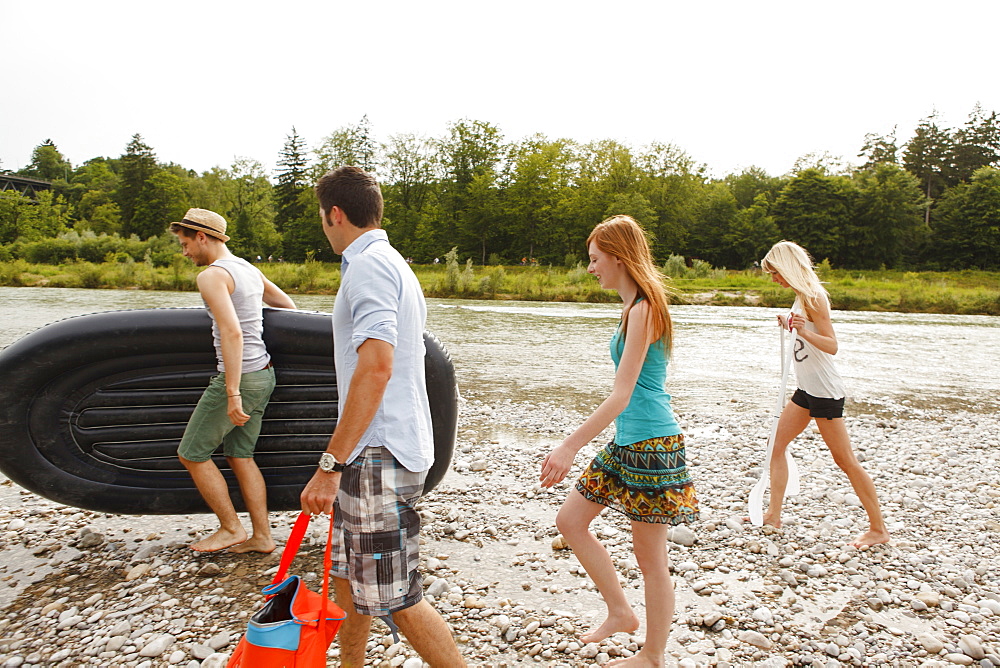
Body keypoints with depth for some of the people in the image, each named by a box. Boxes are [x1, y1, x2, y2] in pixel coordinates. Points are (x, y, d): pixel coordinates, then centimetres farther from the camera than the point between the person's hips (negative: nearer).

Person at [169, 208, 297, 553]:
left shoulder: (212, 275, -14)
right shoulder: (250, 269, 13)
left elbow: (233, 333, -26)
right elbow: (289, 307, 22)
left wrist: (232, 392, -27)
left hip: (239, 378, -9)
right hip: (263, 373, 9)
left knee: (192, 454, 7)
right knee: (240, 456, 14)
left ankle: (231, 528, 16)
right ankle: (262, 536, 19)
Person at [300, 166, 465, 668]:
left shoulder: (369, 264, -14)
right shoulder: (392, 263, 18)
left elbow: (376, 367, -27)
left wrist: (330, 464, -25)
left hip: (379, 455, -11)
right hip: (374, 452, 11)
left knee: (396, 598, -2)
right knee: (348, 573, 21)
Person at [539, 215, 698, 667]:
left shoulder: (643, 310, -18)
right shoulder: (635, 307, 11)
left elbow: (621, 396, -24)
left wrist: (570, 447, -26)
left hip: (651, 443, -10)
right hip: (627, 442, 10)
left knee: (649, 554, 5)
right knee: (570, 520, 15)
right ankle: (620, 612, 29)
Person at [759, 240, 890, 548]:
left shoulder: (812, 297, -17)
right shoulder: (800, 296, 10)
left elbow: (832, 345, -24)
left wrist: (805, 332, -38)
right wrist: (791, 325, 24)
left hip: (824, 390, -10)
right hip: (806, 389, 10)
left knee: (845, 460, 0)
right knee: (777, 445, 10)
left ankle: (878, 529, 13)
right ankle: (773, 515, 18)